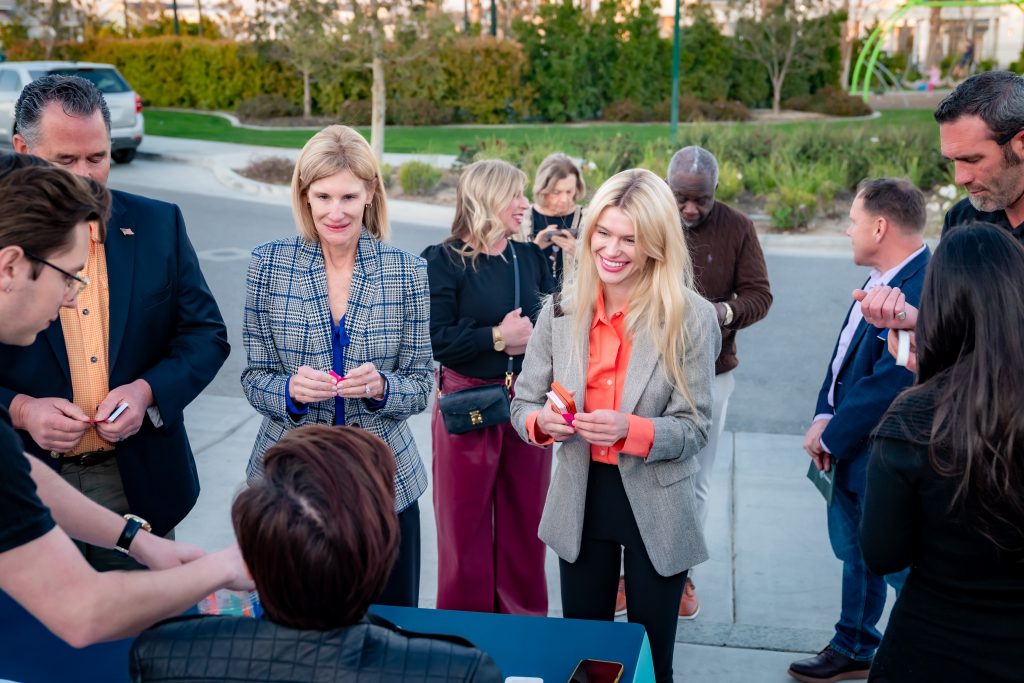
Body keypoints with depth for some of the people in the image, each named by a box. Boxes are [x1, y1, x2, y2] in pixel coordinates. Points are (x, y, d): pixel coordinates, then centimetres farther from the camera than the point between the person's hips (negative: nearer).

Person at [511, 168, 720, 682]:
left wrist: (630, 429, -30)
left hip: (657, 510, -2)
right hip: (580, 502, 3)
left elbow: (693, 429, -12)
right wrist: (542, 421, -21)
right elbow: (522, 404, 2)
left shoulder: (691, 318, -13)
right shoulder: (561, 310, -4)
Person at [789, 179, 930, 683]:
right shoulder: (880, 281, 3)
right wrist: (824, 417, -3)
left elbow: (889, 383, -27)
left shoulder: (921, 290, -26)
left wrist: (830, 435, -14)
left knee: (899, 565, 6)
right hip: (850, 451, 9)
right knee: (856, 555, 23)